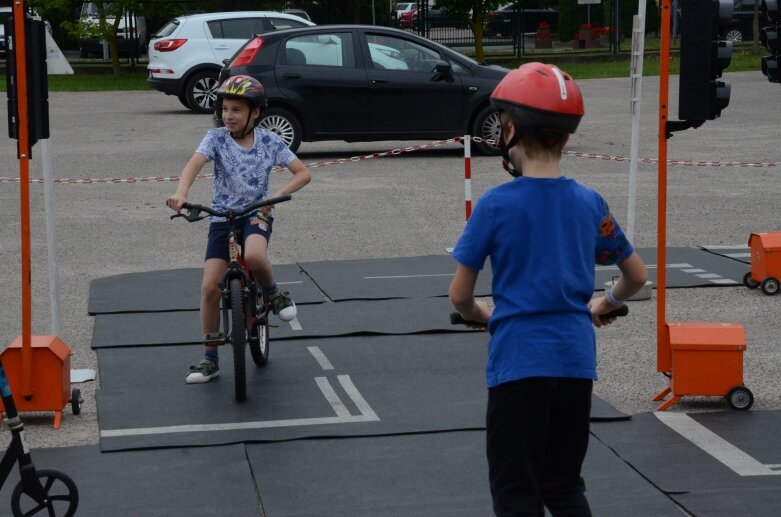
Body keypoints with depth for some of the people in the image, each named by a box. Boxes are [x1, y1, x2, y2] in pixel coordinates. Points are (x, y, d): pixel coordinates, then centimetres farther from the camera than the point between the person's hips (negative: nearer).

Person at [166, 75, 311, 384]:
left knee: (254, 256, -37)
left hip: (256, 214, -1)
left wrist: (278, 194, -22)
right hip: (222, 217, 1)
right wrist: (180, 193, -44)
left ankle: (273, 294, -2)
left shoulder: (269, 141, -4)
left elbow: (303, 173, -4)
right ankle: (210, 359, 5)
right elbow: (195, 163, -24)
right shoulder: (216, 138, -6)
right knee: (210, 287, -8)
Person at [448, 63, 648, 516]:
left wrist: (481, 315, 16)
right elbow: (638, 277, 11)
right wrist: (607, 304, 31)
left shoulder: (497, 205, -10)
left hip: (518, 360, -4)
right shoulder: (590, 203, 1)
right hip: (576, 359, 4)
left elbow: (460, 296, -6)